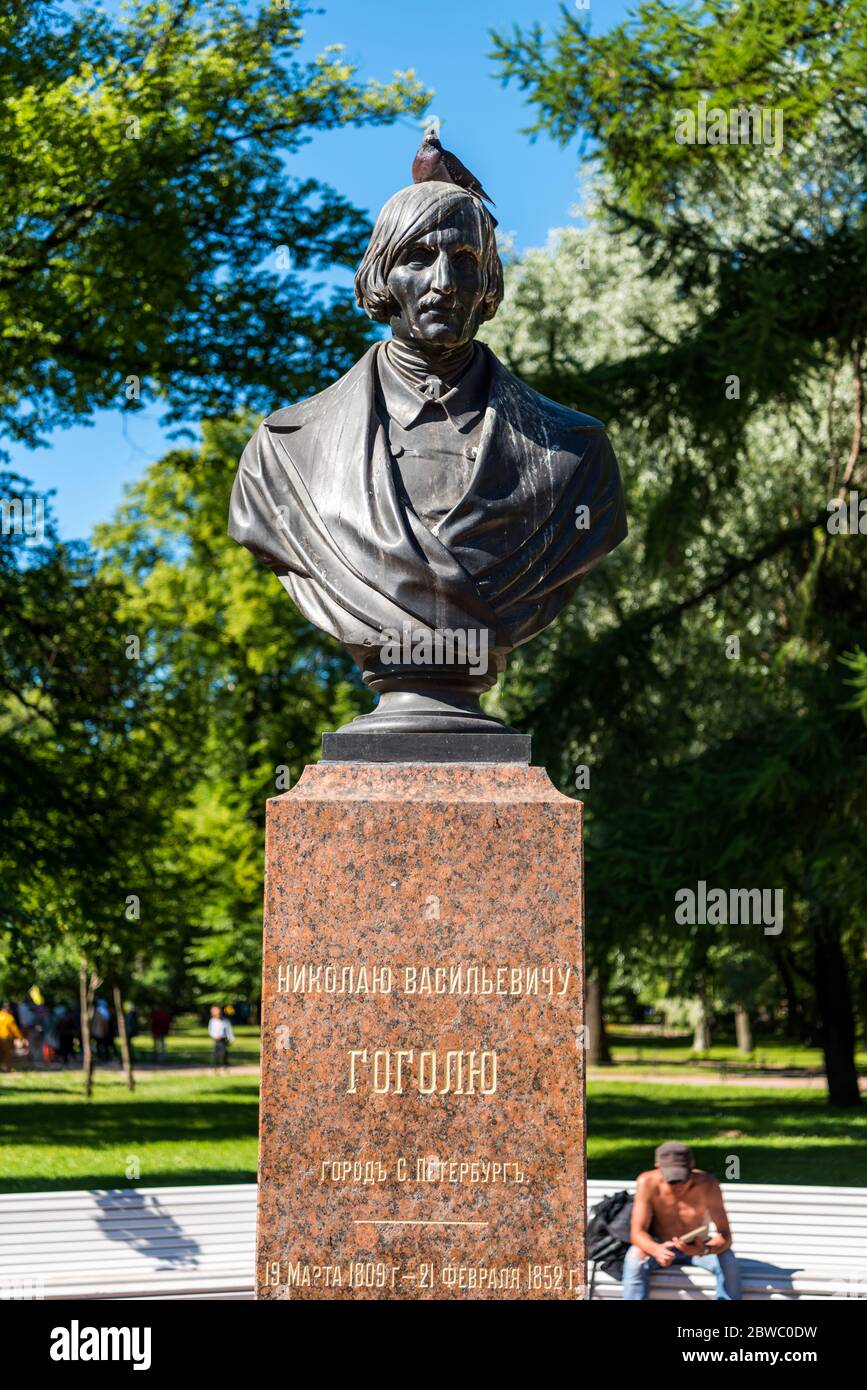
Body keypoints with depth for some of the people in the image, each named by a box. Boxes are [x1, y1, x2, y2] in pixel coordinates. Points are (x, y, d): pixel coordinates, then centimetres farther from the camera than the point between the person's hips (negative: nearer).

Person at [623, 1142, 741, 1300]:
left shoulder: (706, 1184, -25)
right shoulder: (647, 1183, -24)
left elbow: (725, 1236, -26)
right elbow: (637, 1232, -24)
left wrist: (705, 1249, -50)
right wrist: (656, 1250, -47)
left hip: (697, 1248, 0)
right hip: (659, 1246, 0)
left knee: (727, 1260, -30)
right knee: (635, 1258, -32)